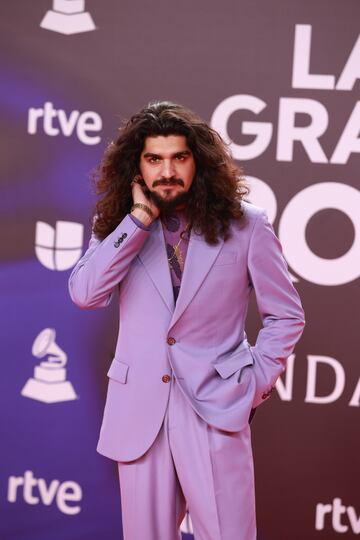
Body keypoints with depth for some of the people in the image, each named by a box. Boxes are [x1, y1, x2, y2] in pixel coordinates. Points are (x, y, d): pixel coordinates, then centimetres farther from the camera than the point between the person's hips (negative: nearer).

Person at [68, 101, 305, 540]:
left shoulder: (245, 226, -1)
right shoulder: (120, 226, 5)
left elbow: (286, 315, 6)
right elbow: (84, 293, -12)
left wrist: (255, 384, -3)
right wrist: (139, 219, -12)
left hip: (216, 410, -2)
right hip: (139, 410, 2)